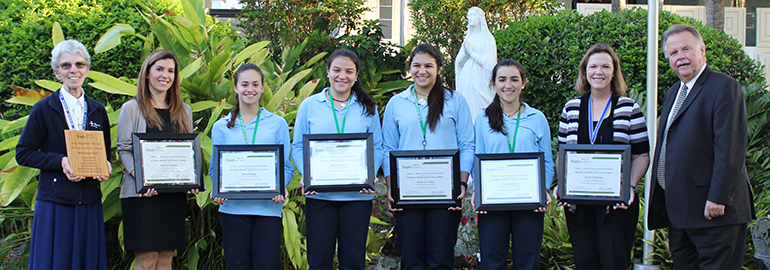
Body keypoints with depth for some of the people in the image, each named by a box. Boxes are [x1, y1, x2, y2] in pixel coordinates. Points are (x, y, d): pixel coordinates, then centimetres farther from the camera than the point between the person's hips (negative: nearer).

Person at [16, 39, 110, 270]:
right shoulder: (43, 109, -1)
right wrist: (60, 161, -15)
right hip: (54, 204, -3)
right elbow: (23, 153, -2)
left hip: (90, 204, 4)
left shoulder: (97, 111, 11)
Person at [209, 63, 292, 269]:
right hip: (233, 206, 1)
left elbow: (286, 167, 7)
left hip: (269, 207, -1)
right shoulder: (221, 127, 13)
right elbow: (216, 168, 11)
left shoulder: (277, 124, 9)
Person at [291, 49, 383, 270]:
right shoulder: (309, 105, 6)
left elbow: (377, 148, 8)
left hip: (357, 195, 1)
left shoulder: (368, 108, 8)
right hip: (319, 195, 0)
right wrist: (308, 175, -12)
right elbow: (298, 148, 6)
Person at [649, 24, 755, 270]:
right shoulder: (673, 93, 19)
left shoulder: (724, 87, -9)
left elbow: (730, 148, -17)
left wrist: (717, 198, -22)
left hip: (712, 211, -9)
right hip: (678, 209, 9)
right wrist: (659, 199, 16)